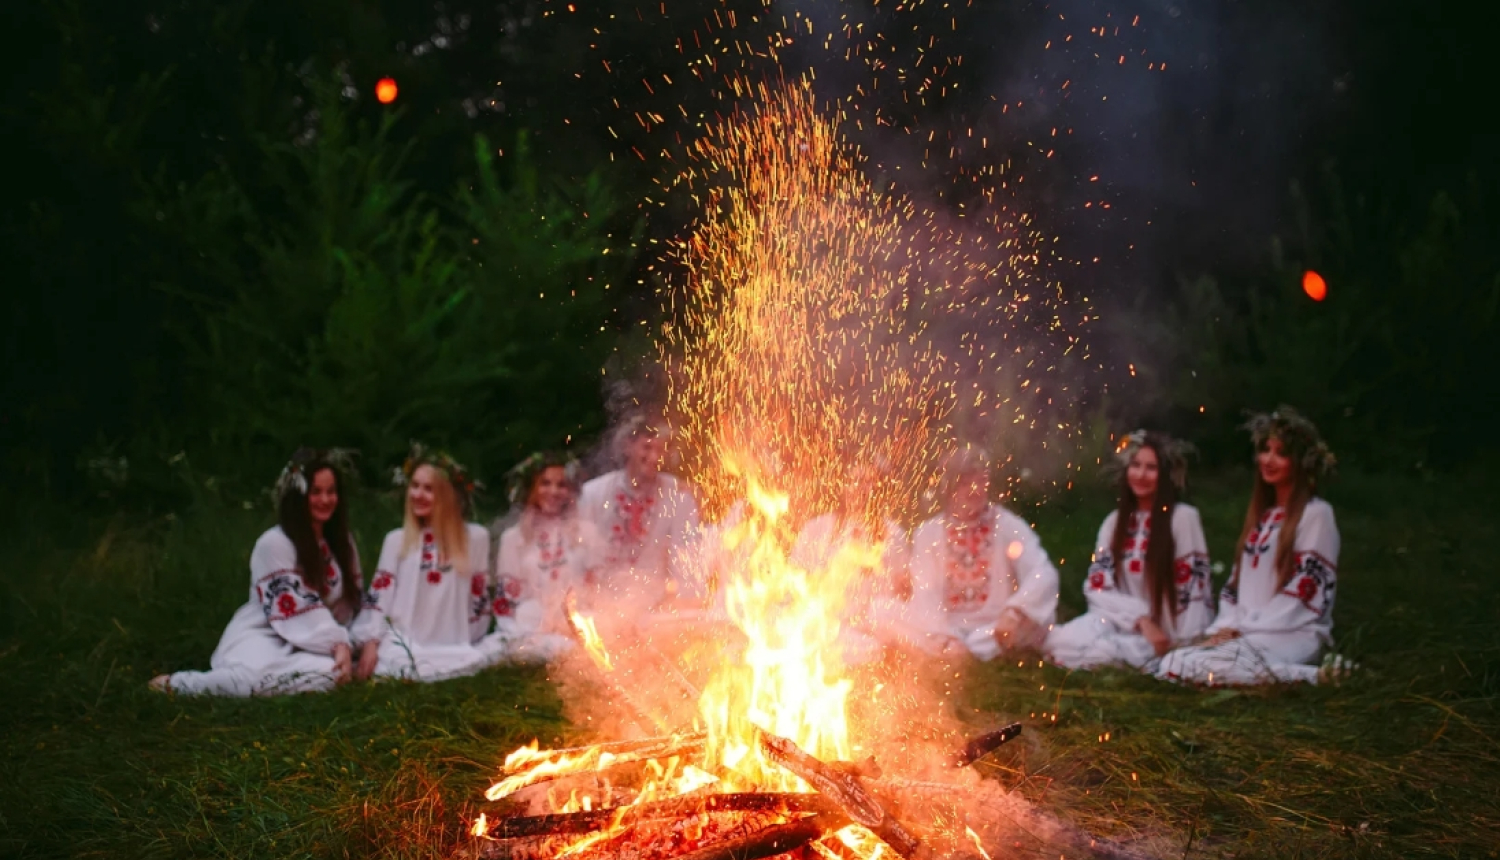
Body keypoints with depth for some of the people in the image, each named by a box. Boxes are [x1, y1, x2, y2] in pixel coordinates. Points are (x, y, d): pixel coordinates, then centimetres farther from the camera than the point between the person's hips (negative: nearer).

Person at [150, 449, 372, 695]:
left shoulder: (340, 543, 13)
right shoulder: (274, 544, -9)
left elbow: (349, 606, 11)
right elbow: (296, 612, -16)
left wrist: (344, 646, -7)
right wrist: (337, 644, -24)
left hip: (307, 647, 6)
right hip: (261, 640, -6)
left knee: (332, 673, -32)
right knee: (262, 677, -42)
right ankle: (175, 683, -14)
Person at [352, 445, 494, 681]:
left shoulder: (475, 538, 7)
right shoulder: (396, 540, 11)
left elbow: (480, 602, 10)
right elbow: (377, 599, 5)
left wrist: (464, 647, 7)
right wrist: (370, 646, -8)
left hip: (454, 649, 0)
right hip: (404, 647, 0)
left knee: (477, 663, -32)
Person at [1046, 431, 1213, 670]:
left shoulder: (1183, 517, -5)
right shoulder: (1114, 521, 10)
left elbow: (1194, 588, -8)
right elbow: (1097, 587, 0)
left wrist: (1184, 646, -16)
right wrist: (1141, 619, -15)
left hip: (1166, 633, -4)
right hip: (1126, 624, 4)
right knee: (1063, 642, -28)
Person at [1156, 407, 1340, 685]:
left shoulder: (1316, 514, -3)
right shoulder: (1260, 513, 20)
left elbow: (1305, 592, -10)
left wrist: (1244, 629, -13)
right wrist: (1226, 627, -1)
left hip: (1291, 634, -7)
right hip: (1245, 633, 7)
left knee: (1194, 666, -32)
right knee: (1169, 664, -19)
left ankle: (1310, 676, -17)